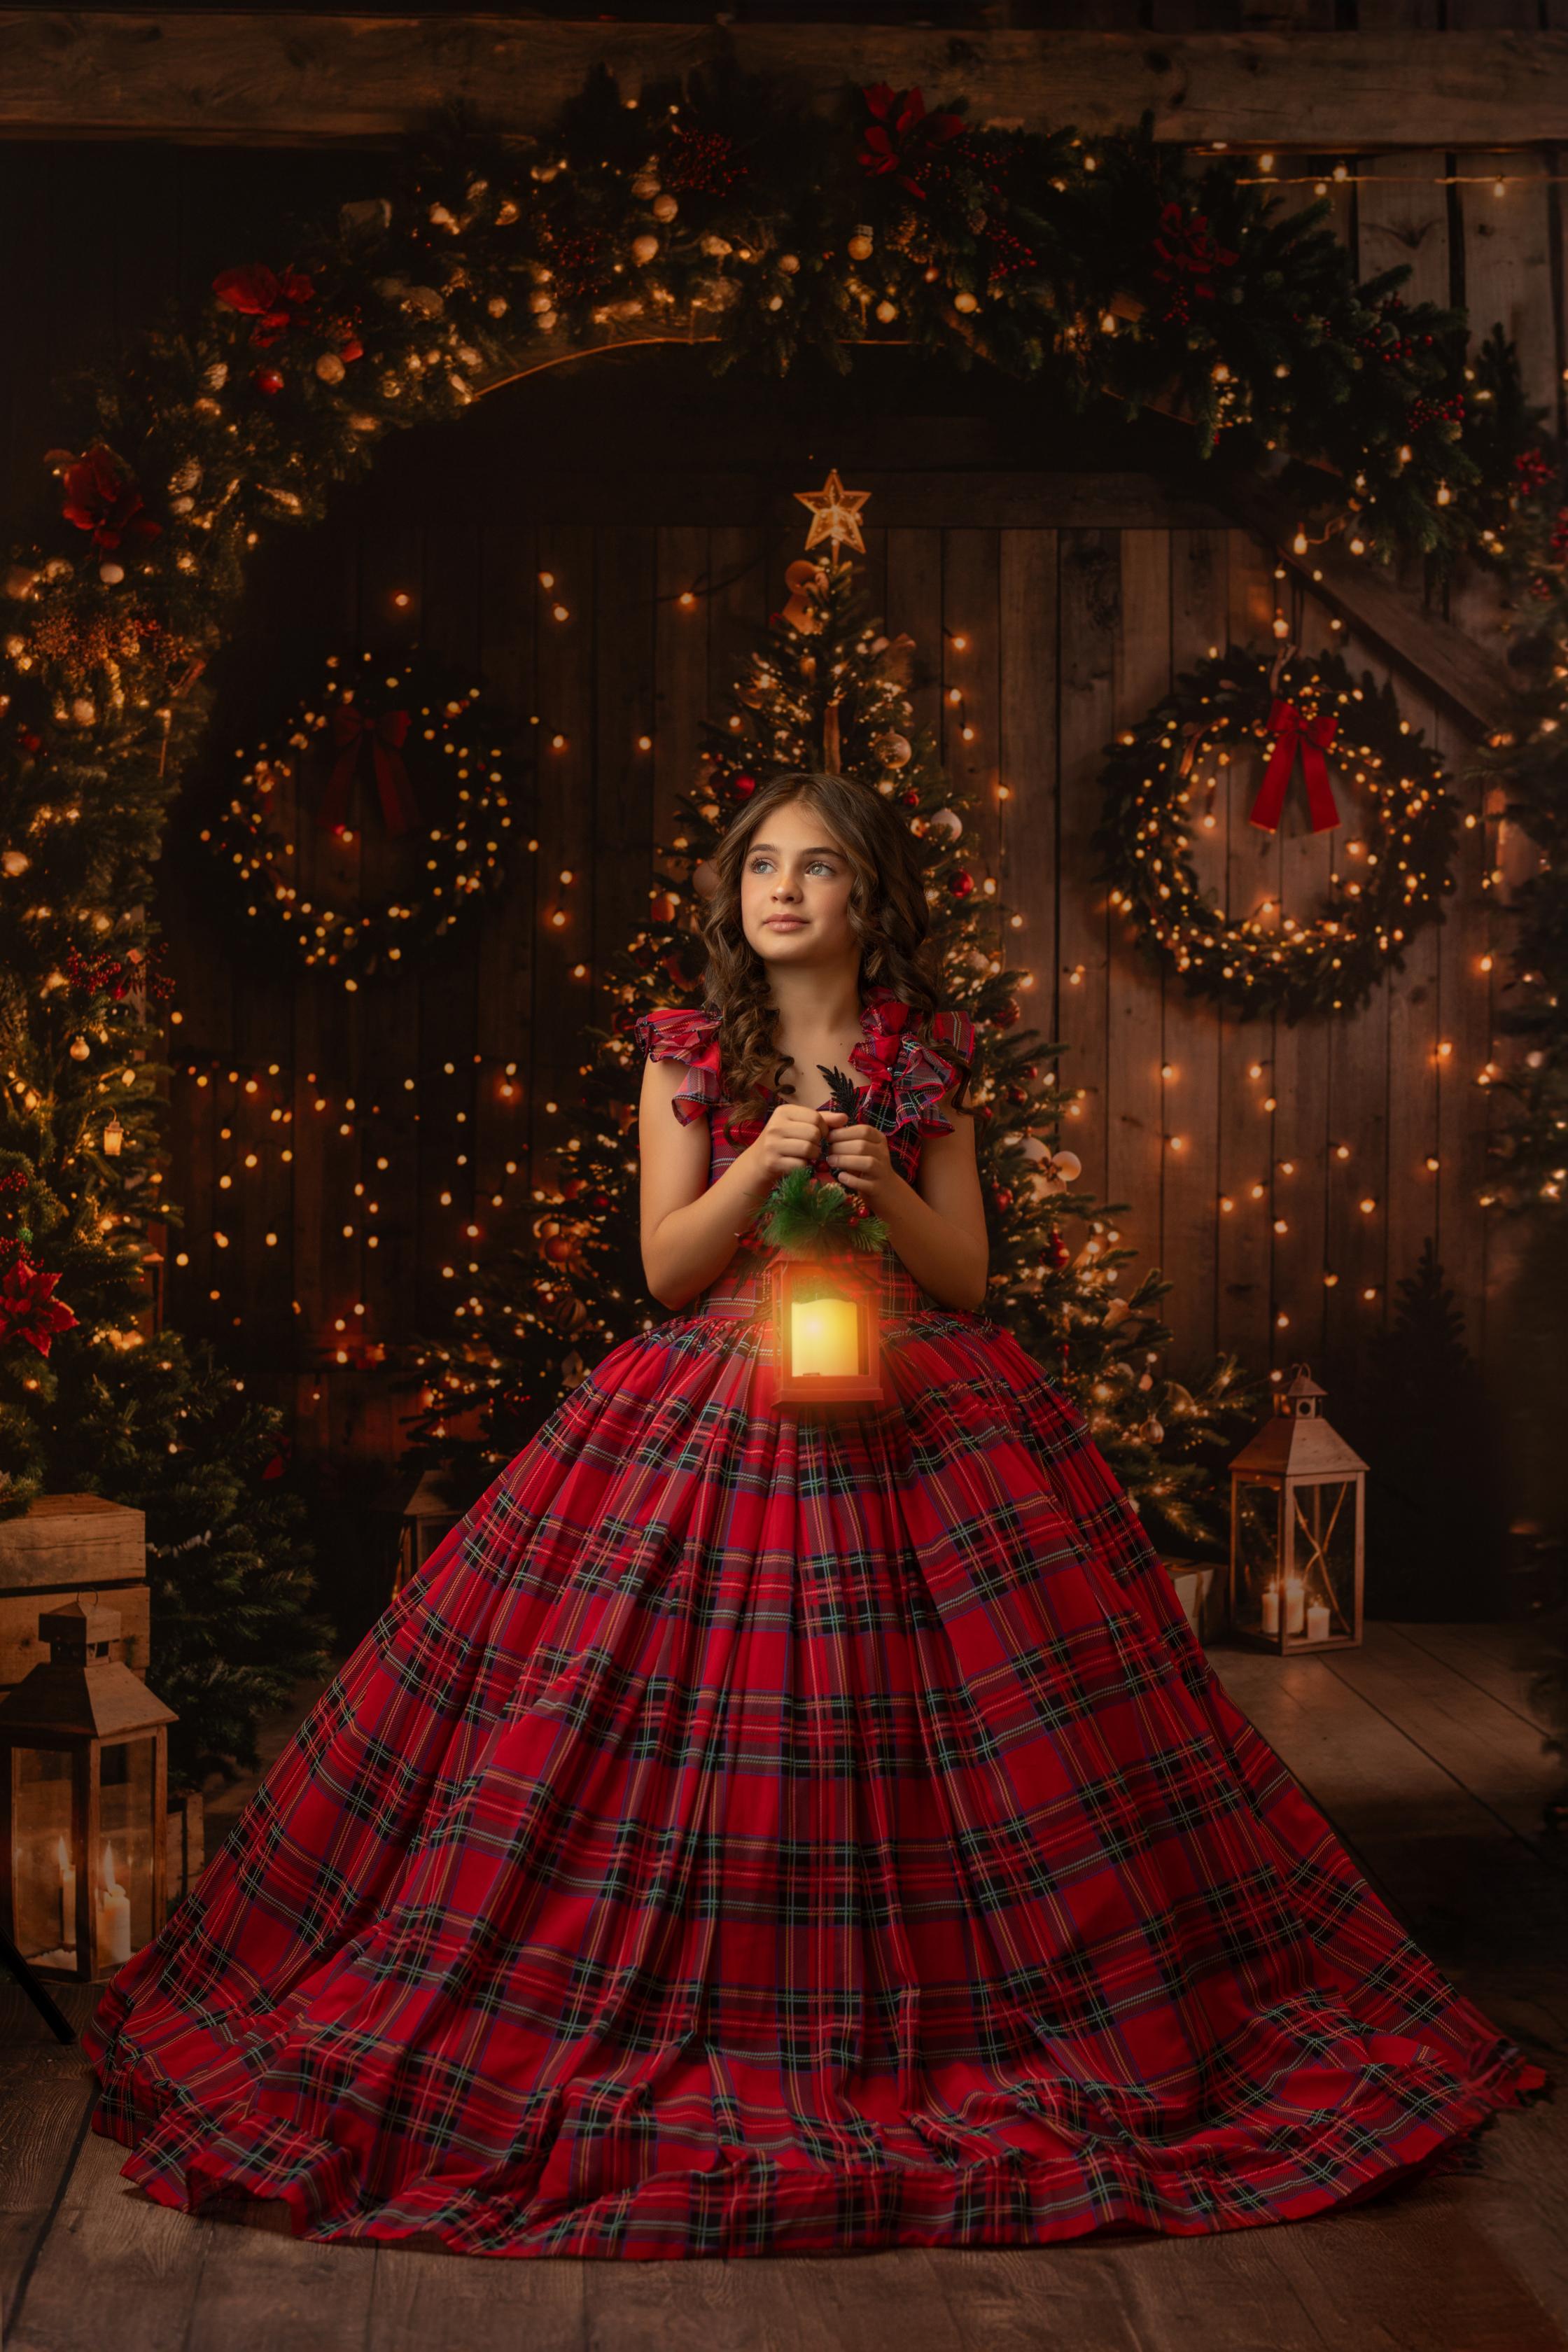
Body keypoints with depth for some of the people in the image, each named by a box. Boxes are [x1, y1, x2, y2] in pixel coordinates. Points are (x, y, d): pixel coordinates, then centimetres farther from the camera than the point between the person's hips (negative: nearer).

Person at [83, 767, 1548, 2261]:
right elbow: (665, 1267, 0)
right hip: (716, 1426, 0)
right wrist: (757, 1164, -15)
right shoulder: (690, 1055, 5)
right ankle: (700, 2030, 12)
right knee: (695, 1727, -4)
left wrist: (884, 1189, -12)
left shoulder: (927, 1062, 7)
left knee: (919, 1723, -1)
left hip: (916, 1421, 1)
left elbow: (965, 1272, 5)